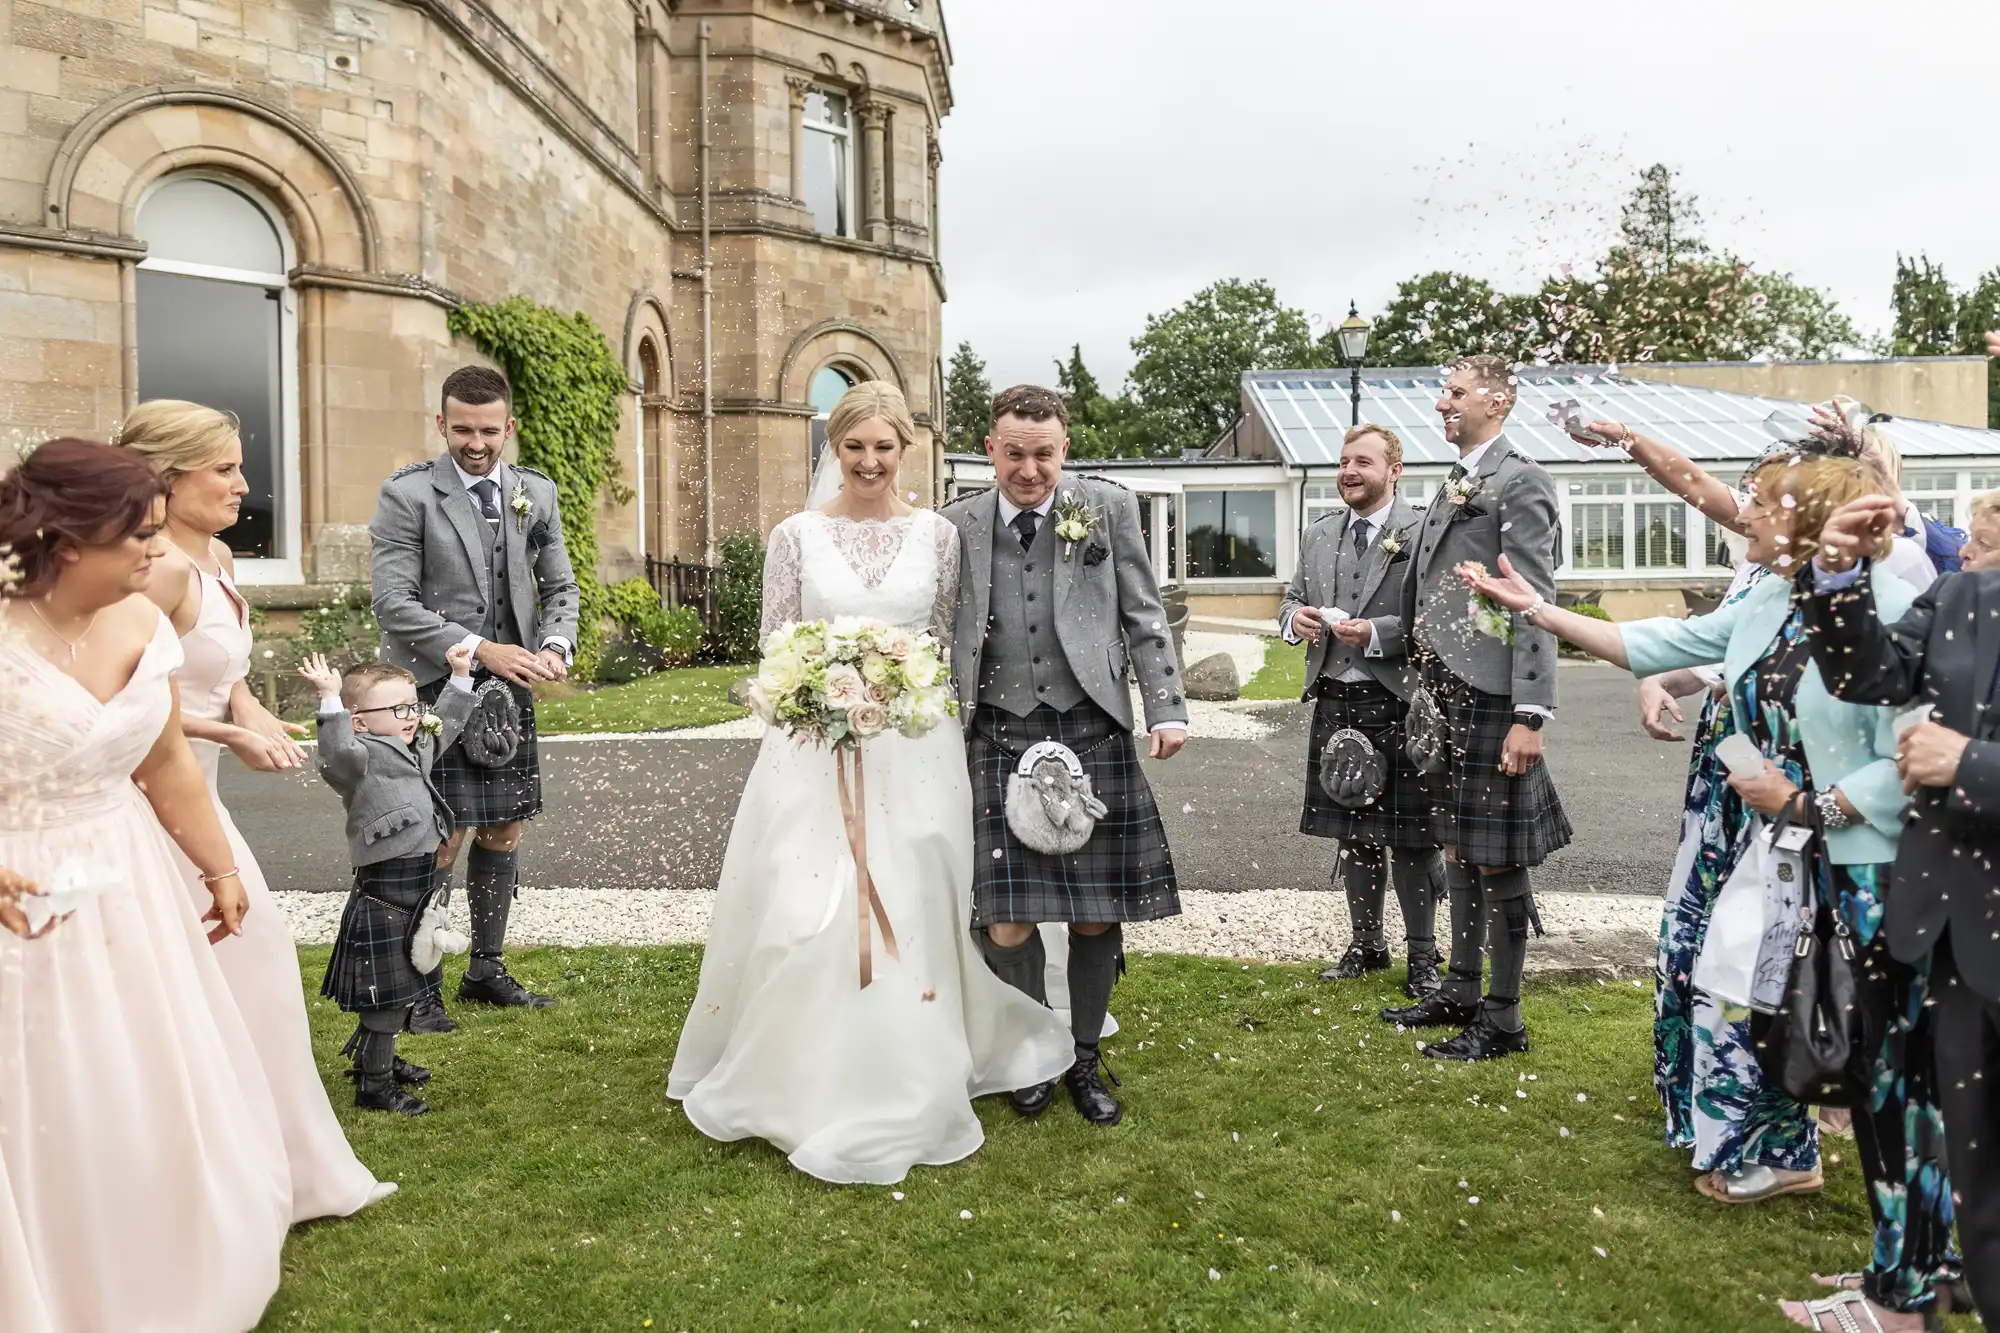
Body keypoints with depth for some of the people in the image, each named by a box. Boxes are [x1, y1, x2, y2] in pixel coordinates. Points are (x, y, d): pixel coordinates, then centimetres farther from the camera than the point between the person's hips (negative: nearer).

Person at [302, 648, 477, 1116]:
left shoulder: (416, 749, 13)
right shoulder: (363, 756, -15)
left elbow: (446, 724, 29)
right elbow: (337, 754, -37)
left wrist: (460, 676, 27)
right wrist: (331, 700, -45)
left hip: (415, 890, 9)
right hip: (383, 896, -9)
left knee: (399, 990, 23)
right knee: (385, 994, -2)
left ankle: (378, 1059, 40)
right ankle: (373, 1086, 9)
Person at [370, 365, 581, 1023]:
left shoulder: (537, 492, 9)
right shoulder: (407, 494, -6)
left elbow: (559, 586, 13)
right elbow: (394, 602, -11)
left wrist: (556, 646, -7)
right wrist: (478, 649, -18)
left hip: (510, 686, 5)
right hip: (435, 688, -5)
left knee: (504, 831, 11)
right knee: (441, 838, -4)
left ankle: (486, 969, 27)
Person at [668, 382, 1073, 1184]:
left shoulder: (937, 536, 5)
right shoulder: (797, 535, 4)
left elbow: (951, 642, 8)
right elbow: (773, 645, 5)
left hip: (914, 747, 0)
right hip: (814, 743, 0)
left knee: (910, 912, 3)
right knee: (802, 910, 0)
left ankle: (902, 1094, 19)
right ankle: (802, 1084, 20)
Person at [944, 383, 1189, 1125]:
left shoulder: (1110, 509, 6)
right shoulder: (956, 527, 7)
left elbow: (1143, 616, 7)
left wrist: (1168, 708, -2)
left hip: (1092, 734, 0)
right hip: (998, 739, 0)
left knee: (1097, 914, 6)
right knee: (1006, 925, -2)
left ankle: (1085, 1059, 28)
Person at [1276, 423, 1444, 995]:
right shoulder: (1318, 536, 13)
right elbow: (1292, 601, 19)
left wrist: (1376, 633, -22)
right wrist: (1295, 617, -4)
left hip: (1400, 706, -6)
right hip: (1336, 705, 6)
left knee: (1411, 837, 3)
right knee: (1353, 834, 15)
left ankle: (1422, 955, 18)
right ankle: (1367, 944, 29)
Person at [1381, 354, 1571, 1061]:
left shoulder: (1519, 482, -10)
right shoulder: (1454, 486, 17)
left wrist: (1529, 716, -21)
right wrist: (1425, 691, 15)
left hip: (1491, 700, -9)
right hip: (1446, 697, 9)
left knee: (1497, 860, 1)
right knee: (1458, 851, 17)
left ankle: (1503, 1018, 14)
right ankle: (1460, 992, 30)